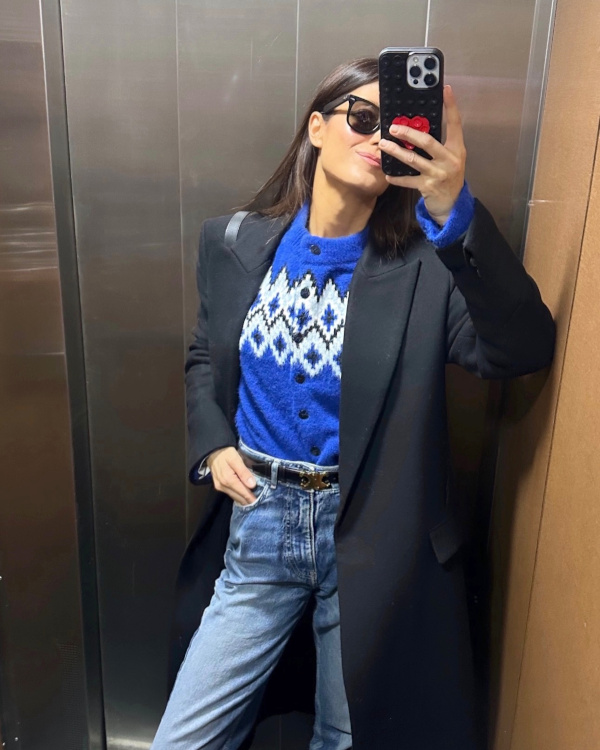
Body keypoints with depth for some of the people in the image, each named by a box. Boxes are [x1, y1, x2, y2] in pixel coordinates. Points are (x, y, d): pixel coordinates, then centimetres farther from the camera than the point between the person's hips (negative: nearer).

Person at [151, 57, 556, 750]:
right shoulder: (234, 243, 1)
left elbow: (523, 349, -24)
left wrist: (456, 212, -34)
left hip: (373, 537, -2)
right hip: (258, 520, 3)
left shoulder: (425, 263, -9)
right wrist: (212, 446, -3)